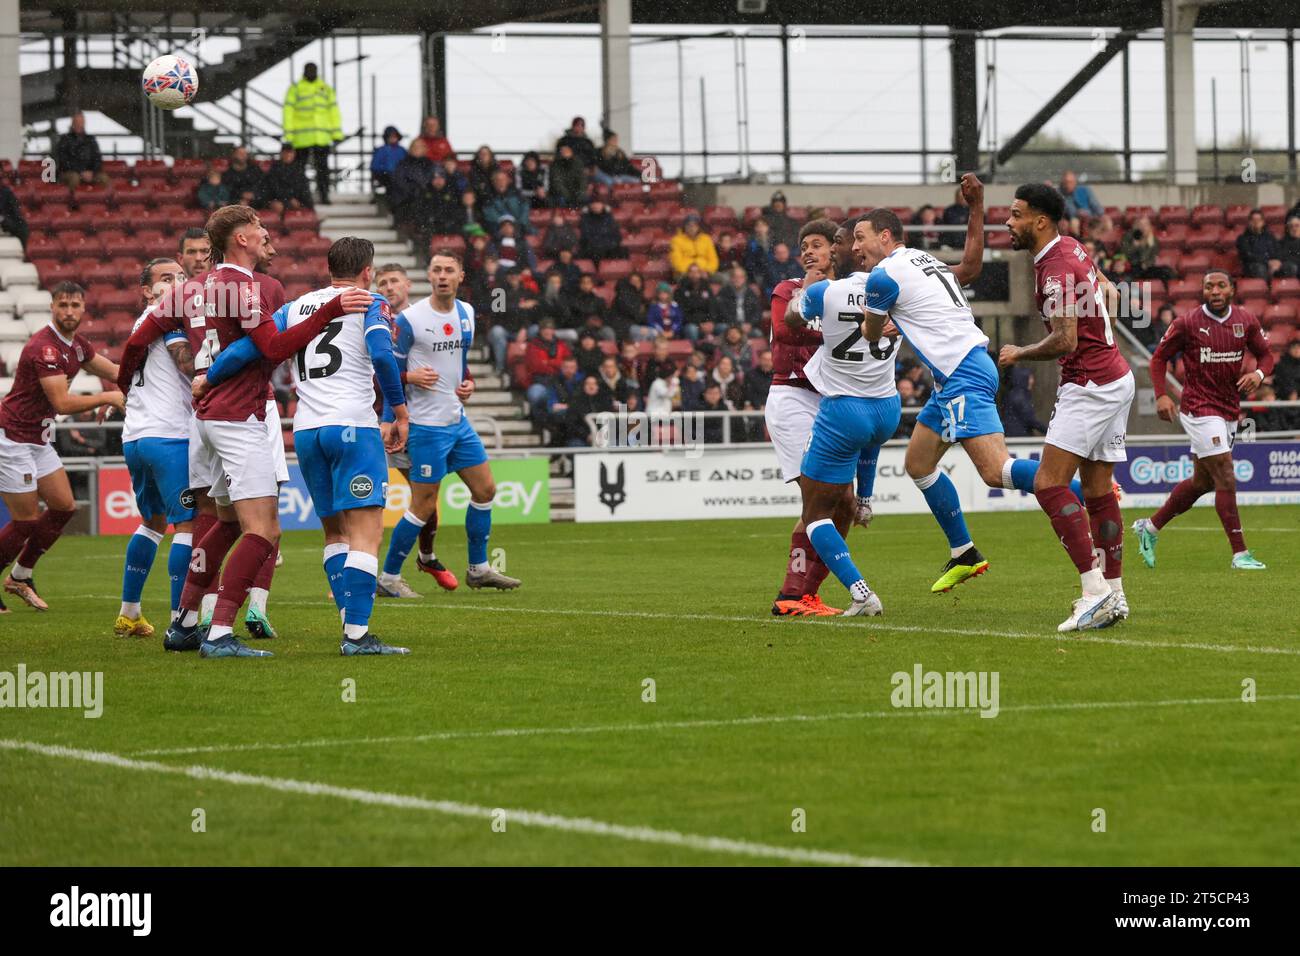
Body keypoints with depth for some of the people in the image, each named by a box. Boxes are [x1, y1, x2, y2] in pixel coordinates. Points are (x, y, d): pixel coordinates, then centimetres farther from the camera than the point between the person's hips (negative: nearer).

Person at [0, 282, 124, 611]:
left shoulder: (77, 344, 6)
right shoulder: (44, 347, -24)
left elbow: (113, 371, 19)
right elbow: (62, 403, -28)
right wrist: (106, 397, -21)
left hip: (38, 440, 9)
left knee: (64, 506, 9)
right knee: (26, 520, -7)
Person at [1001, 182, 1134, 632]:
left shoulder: (1056, 269, -19)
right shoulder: (1070, 248, 12)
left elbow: (1065, 341, -26)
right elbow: (1106, 289, 29)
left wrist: (1019, 354, -11)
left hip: (1091, 387, -10)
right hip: (1114, 379, 10)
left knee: (1048, 484, -14)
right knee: (1098, 491, 11)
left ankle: (1094, 590, -20)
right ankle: (1114, 595, 13)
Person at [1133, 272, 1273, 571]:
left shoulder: (1246, 321, 2)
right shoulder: (1188, 323, -10)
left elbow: (1265, 355, 11)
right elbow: (1160, 357, -1)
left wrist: (1258, 373, -12)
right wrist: (1161, 395, -14)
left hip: (1229, 410, 6)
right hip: (1199, 409, -6)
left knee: (1202, 481, 15)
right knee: (1226, 479, -12)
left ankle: (1150, 527, 33)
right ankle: (1239, 554, -9)